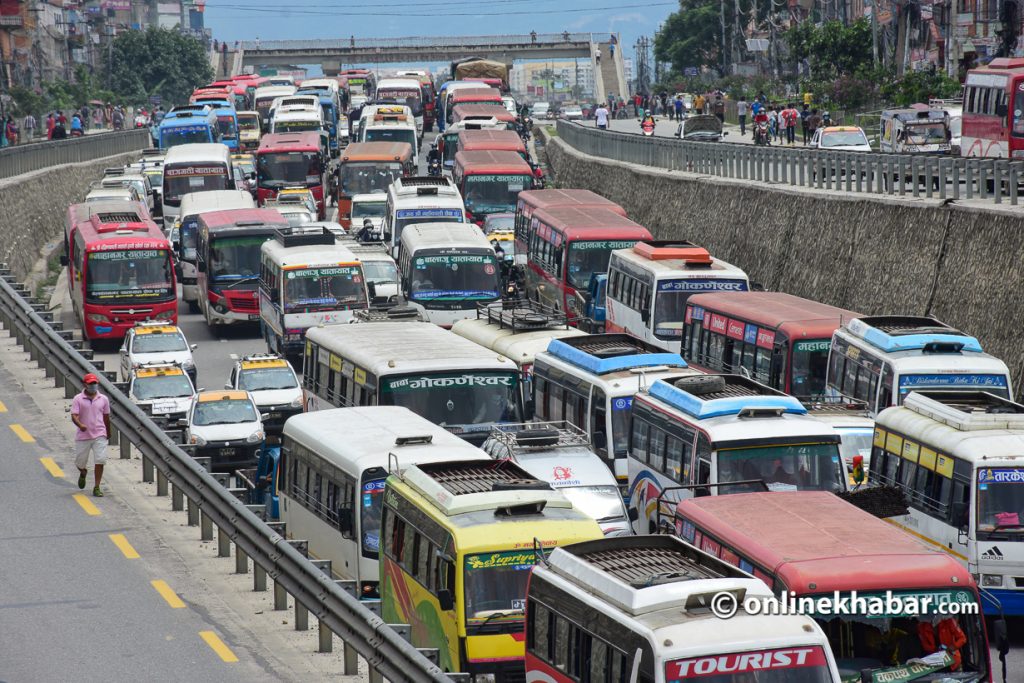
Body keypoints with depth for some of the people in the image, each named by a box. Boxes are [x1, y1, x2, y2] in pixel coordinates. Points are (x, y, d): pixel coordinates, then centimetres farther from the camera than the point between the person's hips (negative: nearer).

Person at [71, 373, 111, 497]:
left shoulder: (103, 399, 5)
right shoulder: (78, 399, -3)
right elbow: (74, 416, -12)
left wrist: (108, 432, 27)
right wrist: (80, 425, -32)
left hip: (99, 435, 1)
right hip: (83, 436, -1)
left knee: (100, 460, -11)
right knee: (80, 462, 8)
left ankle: (96, 487, -3)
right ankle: (83, 473, 45)